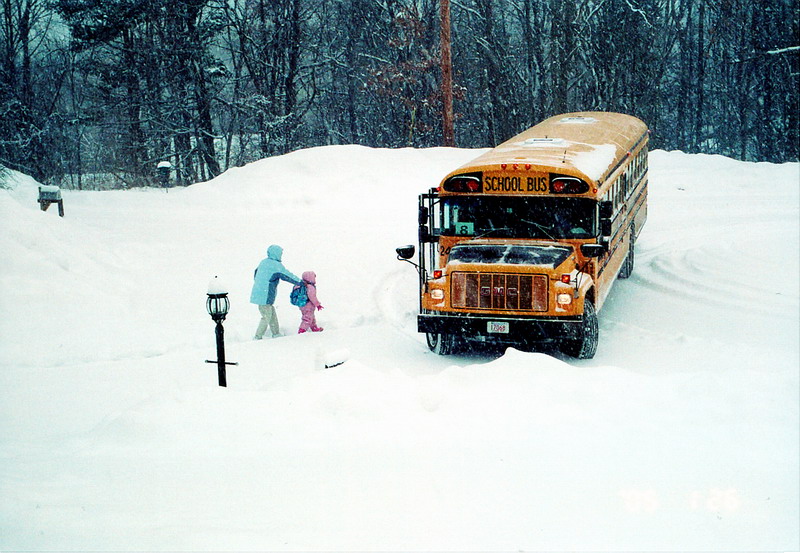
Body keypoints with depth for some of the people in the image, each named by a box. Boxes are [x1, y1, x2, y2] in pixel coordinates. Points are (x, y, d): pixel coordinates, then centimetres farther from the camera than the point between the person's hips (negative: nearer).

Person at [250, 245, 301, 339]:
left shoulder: (263, 262, 11)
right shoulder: (276, 265, -14)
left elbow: (256, 274, 23)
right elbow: (287, 276, -7)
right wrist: (300, 282, 5)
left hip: (257, 294, 9)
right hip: (265, 296, -9)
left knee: (272, 314, 18)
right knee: (266, 317, 0)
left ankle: (276, 333, 24)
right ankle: (258, 337, 2)